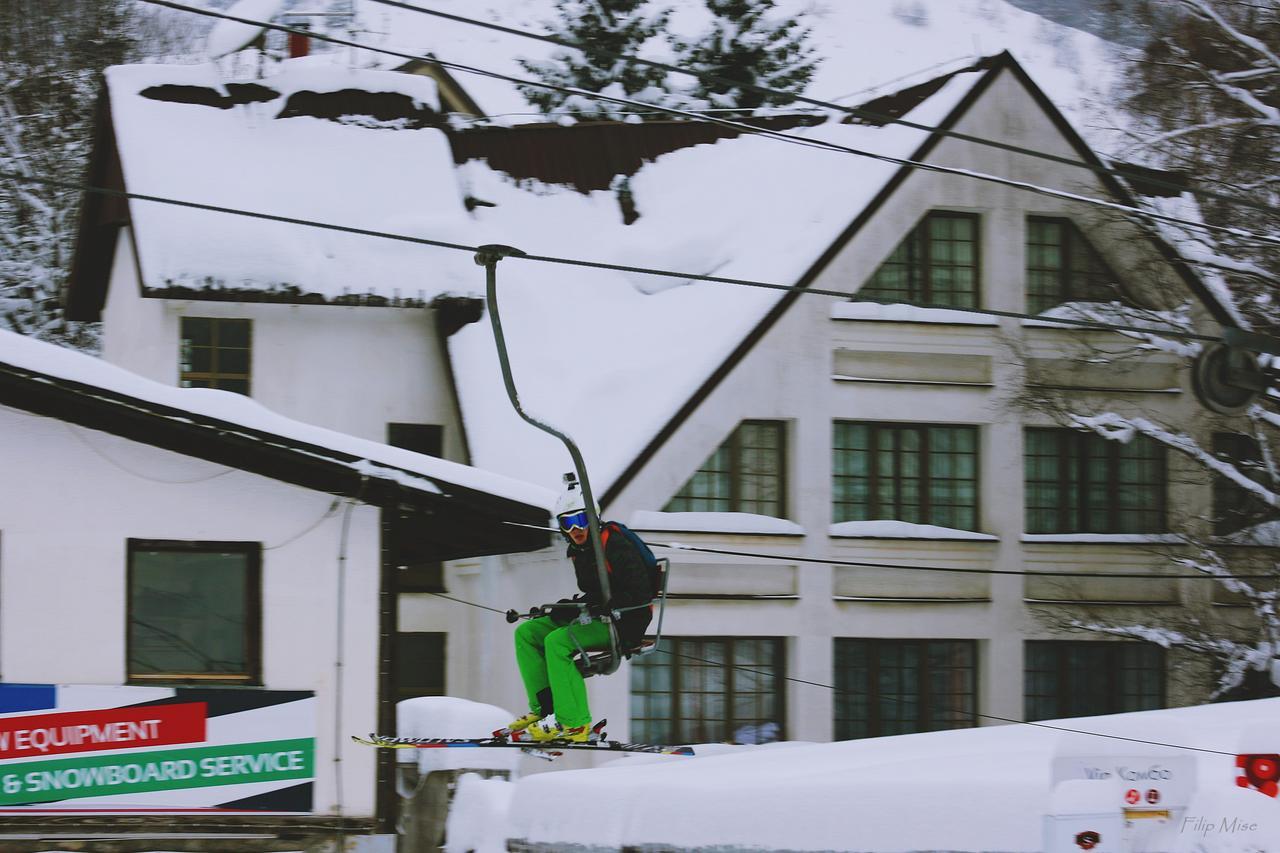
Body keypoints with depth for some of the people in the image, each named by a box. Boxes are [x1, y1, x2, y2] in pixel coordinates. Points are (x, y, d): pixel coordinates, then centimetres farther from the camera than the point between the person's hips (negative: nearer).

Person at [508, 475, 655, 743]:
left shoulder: (615, 545, -16)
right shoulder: (579, 552, 11)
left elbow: (640, 593, -23)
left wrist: (602, 605, -28)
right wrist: (571, 607, 0)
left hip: (624, 625, -10)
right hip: (597, 620, 10)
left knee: (557, 641, -29)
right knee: (526, 633, 4)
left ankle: (572, 723, -31)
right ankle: (545, 708, -5)